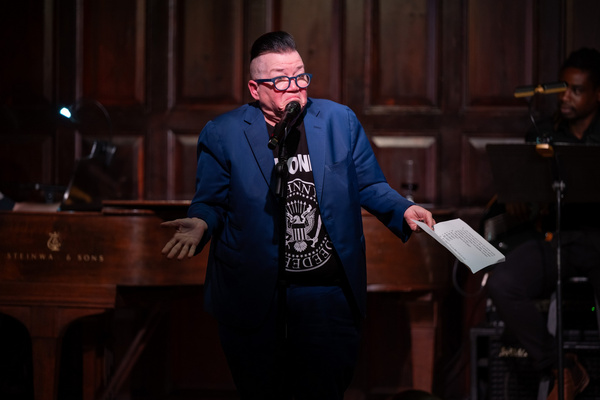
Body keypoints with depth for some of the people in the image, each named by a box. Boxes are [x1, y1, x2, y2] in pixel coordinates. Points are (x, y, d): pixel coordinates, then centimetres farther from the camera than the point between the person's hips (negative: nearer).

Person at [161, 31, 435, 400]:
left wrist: (403, 210, -7)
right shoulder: (223, 134, 0)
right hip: (254, 296, -1)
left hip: (330, 294, 1)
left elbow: (369, 186, 11)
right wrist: (201, 224, -18)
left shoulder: (340, 121, 6)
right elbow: (211, 201, 4)